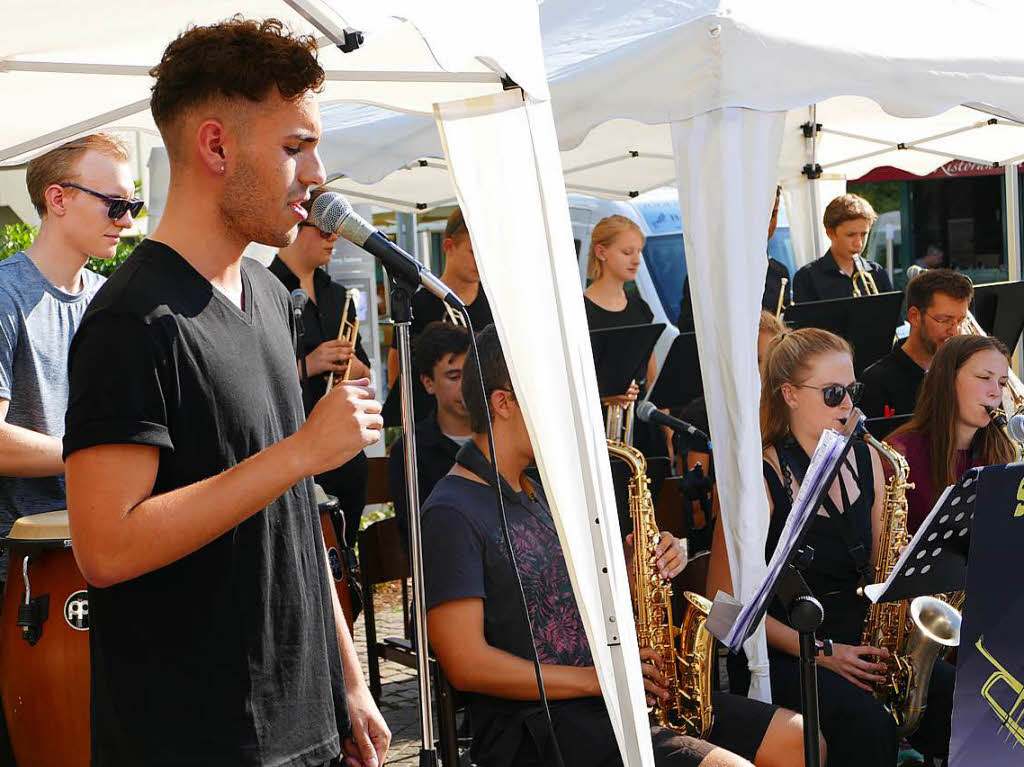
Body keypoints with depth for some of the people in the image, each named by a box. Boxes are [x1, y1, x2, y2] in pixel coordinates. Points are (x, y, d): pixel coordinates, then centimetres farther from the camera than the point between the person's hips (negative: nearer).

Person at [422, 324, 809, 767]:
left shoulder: (538, 494, 18)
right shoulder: (451, 514, -11)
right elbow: (467, 665, -17)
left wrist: (630, 565, 2)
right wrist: (594, 678, -16)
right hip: (533, 727, -9)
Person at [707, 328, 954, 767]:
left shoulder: (865, 460, 9)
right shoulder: (760, 479, -11)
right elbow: (726, 598, -12)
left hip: (858, 644, 6)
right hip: (782, 653, -6)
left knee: (954, 694, -19)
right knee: (867, 722, -32)